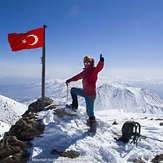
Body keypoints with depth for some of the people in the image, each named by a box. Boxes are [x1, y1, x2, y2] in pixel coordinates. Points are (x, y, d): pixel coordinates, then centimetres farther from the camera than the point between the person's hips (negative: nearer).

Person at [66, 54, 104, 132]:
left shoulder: (94, 70, -8)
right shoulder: (84, 72, 13)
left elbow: (99, 67, -29)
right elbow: (77, 77, 26)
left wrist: (101, 61, -49)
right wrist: (69, 80, 30)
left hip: (91, 94, -8)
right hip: (85, 92, 8)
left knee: (90, 111, -9)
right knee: (73, 90, 24)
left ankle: (93, 127, 4)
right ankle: (74, 106, 30)